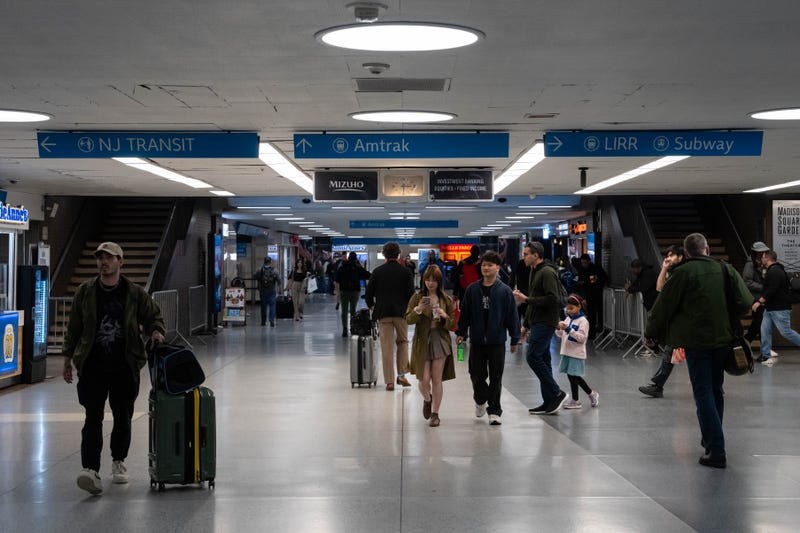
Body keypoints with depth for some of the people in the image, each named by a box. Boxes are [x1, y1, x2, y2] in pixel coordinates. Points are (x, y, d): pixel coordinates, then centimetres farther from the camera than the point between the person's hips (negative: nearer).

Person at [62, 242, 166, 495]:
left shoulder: (135, 293, 2)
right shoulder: (85, 292, 4)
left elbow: (153, 316, 14)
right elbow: (74, 327, 10)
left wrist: (156, 331, -7)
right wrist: (67, 358, 9)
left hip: (124, 367, 1)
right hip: (92, 367, -1)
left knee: (123, 417, 11)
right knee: (93, 418, -10)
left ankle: (118, 462, 30)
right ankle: (91, 470, -15)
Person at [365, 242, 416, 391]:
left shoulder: (377, 271, -1)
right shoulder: (405, 272, -2)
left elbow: (369, 293, 0)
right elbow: (411, 293, -4)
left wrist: (371, 306, 18)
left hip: (383, 313, 0)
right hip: (401, 313, 0)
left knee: (386, 347, 2)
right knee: (402, 342, 18)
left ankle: (389, 381, 2)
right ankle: (401, 375, 9)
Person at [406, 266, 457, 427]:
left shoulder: (446, 300, 5)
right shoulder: (417, 297, 2)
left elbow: (452, 325, 6)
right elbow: (408, 320, -5)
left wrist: (445, 316, -14)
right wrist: (418, 310, -23)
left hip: (440, 342, 1)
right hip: (422, 342, -1)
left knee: (437, 380, 0)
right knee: (424, 380, -4)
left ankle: (435, 414, 13)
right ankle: (427, 400, 30)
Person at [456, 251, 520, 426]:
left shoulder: (505, 291, -5)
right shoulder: (472, 289, 1)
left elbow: (512, 315, -2)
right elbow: (465, 312, 8)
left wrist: (515, 339, -1)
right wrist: (461, 332, 6)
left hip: (497, 341, -2)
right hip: (477, 341, 2)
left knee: (496, 378, 4)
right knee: (477, 375, 9)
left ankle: (494, 411, 14)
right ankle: (480, 400, 37)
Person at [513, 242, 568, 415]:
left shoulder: (547, 273, -13)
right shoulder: (534, 272, 19)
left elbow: (552, 299, -22)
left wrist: (526, 299, -19)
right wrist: (526, 324, 23)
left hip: (545, 323, -10)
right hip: (537, 323, 10)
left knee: (533, 357, -15)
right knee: (542, 359, 9)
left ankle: (556, 393, -8)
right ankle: (549, 402, 11)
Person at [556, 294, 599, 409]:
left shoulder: (582, 321, -11)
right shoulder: (568, 319, 12)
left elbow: (582, 338, -19)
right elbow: (562, 335, 17)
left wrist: (569, 329, -25)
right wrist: (558, 329, -5)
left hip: (576, 353, -8)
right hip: (567, 352, 8)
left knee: (572, 376, -2)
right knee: (575, 376, 12)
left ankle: (575, 400, 11)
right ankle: (591, 394, 24)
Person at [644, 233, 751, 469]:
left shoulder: (683, 272, -8)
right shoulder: (725, 270, 4)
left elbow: (663, 306, -4)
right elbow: (745, 302, 0)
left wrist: (650, 333, 9)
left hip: (696, 341, -5)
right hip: (723, 339, 5)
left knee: (703, 394, -3)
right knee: (716, 391, 19)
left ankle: (716, 451, -8)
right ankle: (711, 439, 32)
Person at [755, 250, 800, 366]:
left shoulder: (775, 272, -17)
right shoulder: (773, 271, 18)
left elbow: (772, 290, -25)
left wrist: (759, 301, -23)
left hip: (780, 309, -10)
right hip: (770, 308, 10)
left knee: (786, 332, -7)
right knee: (765, 330, 2)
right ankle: (766, 356, 2)